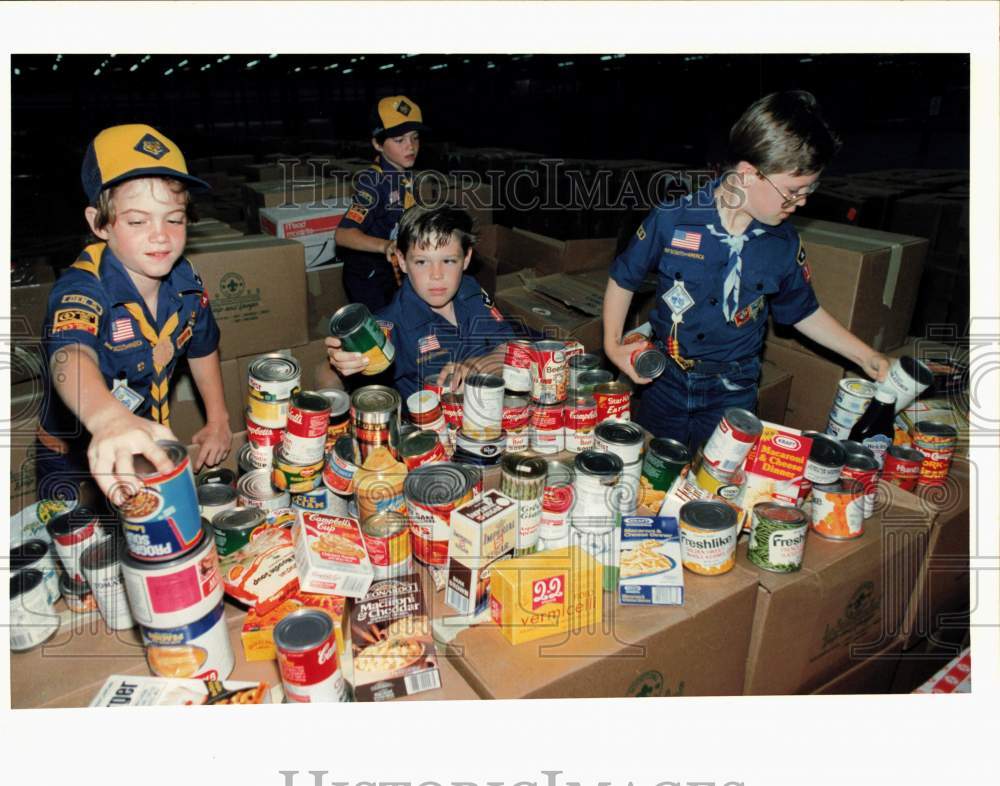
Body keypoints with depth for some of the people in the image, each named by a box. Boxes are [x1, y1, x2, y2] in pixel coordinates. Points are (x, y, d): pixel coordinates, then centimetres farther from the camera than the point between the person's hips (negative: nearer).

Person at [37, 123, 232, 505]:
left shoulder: (185, 282, -13)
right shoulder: (82, 288, -29)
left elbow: (202, 348, 7)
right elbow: (71, 357, -51)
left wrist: (218, 420, 6)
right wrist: (107, 417, -72)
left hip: (149, 450, 5)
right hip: (73, 463, -4)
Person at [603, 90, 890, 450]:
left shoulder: (783, 243, -6)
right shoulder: (672, 220, -15)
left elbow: (803, 311, 9)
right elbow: (623, 279, -3)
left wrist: (865, 356, 8)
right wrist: (613, 344, -10)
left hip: (732, 394, 1)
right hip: (666, 383, -1)